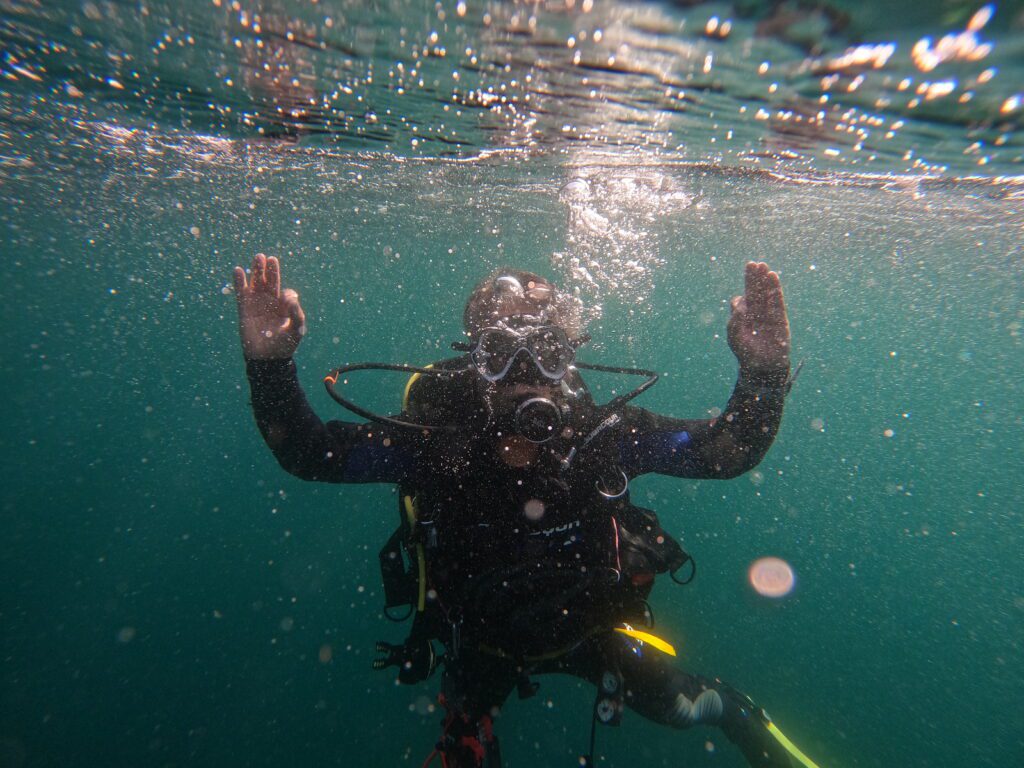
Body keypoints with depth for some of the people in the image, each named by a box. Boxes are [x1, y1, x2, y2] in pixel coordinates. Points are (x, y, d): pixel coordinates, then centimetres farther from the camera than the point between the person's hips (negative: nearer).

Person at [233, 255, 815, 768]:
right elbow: (310, 452, -22)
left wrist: (764, 371, -36)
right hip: (481, 640, 0)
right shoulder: (434, 436, -28)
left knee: (675, 706, 22)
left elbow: (729, 450, -20)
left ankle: (733, 711, 59)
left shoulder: (604, 433, -26)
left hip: (590, 624, 1)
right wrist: (270, 365, -37)